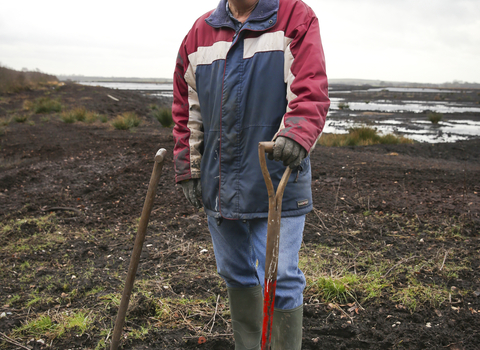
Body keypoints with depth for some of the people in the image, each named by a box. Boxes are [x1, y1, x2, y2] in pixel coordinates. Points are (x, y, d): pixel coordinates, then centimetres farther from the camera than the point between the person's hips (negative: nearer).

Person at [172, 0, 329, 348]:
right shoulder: (201, 32, 11)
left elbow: (311, 89, -16)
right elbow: (186, 107, 15)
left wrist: (296, 135, -35)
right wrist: (188, 169, 10)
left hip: (277, 179, -5)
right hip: (219, 182, 5)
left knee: (280, 278, -3)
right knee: (236, 273, 18)